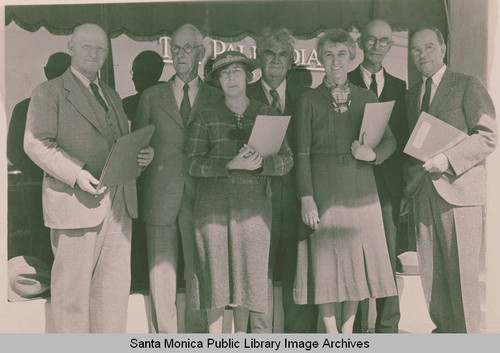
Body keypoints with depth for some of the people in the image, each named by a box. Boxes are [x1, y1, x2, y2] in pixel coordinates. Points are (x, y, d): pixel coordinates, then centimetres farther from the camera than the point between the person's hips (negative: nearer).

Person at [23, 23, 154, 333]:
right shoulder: (49, 92, 3)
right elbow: (36, 143, -7)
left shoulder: (112, 96, 22)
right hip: (76, 200, -5)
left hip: (119, 201, 6)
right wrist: (76, 174, -20)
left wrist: (142, 154, 0)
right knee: (72, 286, 1)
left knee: (115, 284, 8)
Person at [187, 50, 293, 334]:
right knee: (215, 270, 3)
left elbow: (287, 159, 2)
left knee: (248, 270, 5)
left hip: (253, 203, 1)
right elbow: (193, 164, -3)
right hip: (214, 202, 0)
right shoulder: (207, 118, 5)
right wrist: (231, 165, -17)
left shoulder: (267, 114, 7)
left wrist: (260, 162, -17)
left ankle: (241, 337, 23)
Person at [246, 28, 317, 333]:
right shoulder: (246, 96, 7)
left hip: (297, 192, 1)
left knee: (299, 270, 5)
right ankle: (261, 334, 16)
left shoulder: (304, 96, 11)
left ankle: (301, 336, 19)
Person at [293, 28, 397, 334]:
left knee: (356, 263, 7)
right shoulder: (309, 101, 1)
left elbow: (390, 140, 11)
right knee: (326, 264, 1)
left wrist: (373, 154, -11)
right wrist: (306, 199, -11)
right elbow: (302, 155, -3)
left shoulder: (367, 97, 9)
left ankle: (348, 331, 22)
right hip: (324, 192, -2)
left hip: (361, 192, 3)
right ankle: (332, 333, 16)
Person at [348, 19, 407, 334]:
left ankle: (388, 327, 16)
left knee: (388, 255, 4)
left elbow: (403, 136, 12)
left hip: (388, 181, 2)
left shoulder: (399, 87, 15)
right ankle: (357, 327, 12)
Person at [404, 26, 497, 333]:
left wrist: (448, 159, -18)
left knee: (463, 272, -2)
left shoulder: (468, 86, 2)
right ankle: (444, 330, 20)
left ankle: (467, 335, 11)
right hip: (422, 193, 5)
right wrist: (407, 189, 8)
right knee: (431, 272, 7)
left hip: (460, 191, -5)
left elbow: (488, 138, -6)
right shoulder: (411, 94, 19)